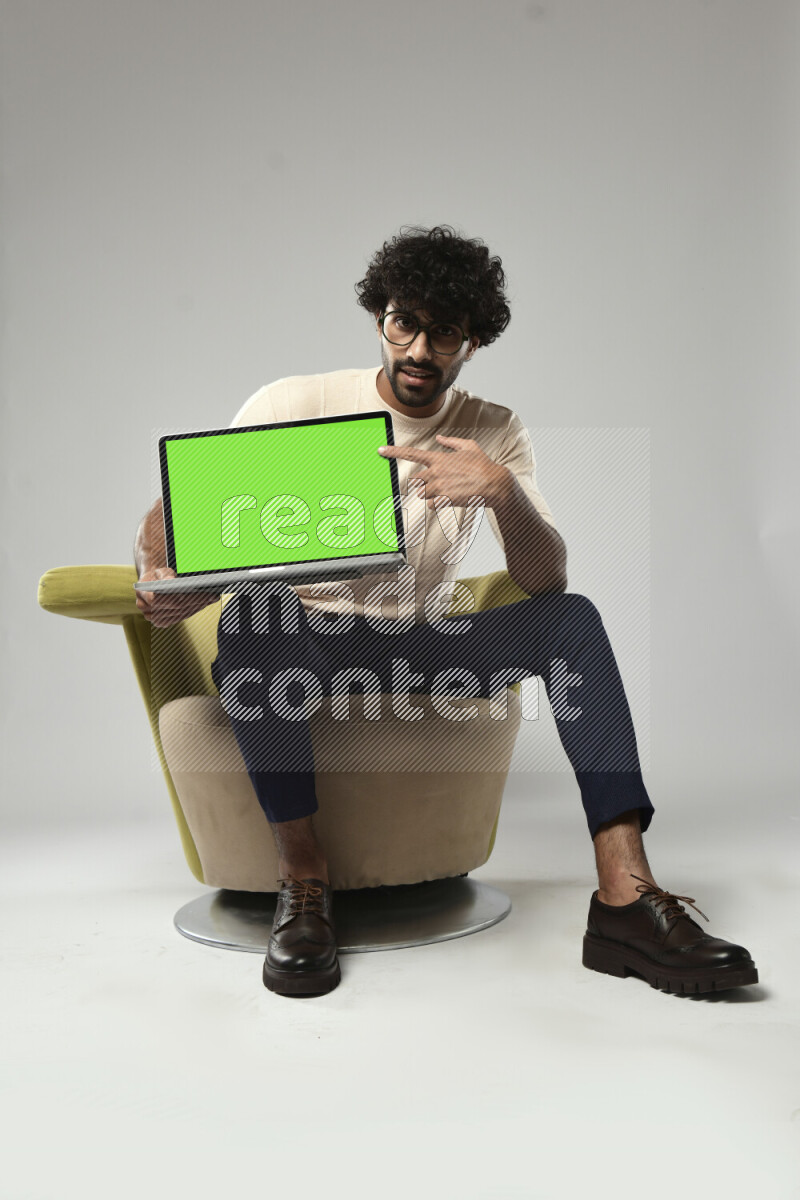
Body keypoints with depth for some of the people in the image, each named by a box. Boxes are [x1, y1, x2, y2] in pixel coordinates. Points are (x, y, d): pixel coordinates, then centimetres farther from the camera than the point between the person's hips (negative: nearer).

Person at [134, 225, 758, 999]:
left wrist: (502, 491, -26)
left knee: (572, 619, -21)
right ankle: (303, 881, -23)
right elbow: (174, 509, -4)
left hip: (419, 652, 2)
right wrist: (160, 574, -28)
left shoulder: (495, 433, 4)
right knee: (256, 607, -36)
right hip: (300, 647, -2)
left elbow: (546, 582, -6)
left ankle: (625, 899, -27)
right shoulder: (296, 403, -2)